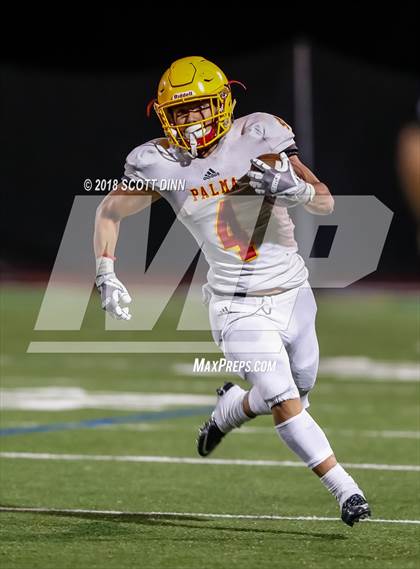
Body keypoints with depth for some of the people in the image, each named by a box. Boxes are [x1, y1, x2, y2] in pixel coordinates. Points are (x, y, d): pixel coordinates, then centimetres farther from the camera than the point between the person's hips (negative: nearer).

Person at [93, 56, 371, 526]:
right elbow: (110, 211, 8)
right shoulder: (162, 164, -9)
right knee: (285, 403, -15)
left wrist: (293, 187, -28)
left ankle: (230, 408, 48)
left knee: (296, 394, 17)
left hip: (293, 292, 2)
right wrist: (105, 273, -4)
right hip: (239, 306, -2)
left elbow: (326, 204, -7)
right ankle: (346, 491, -3)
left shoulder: (257, 137, -10)